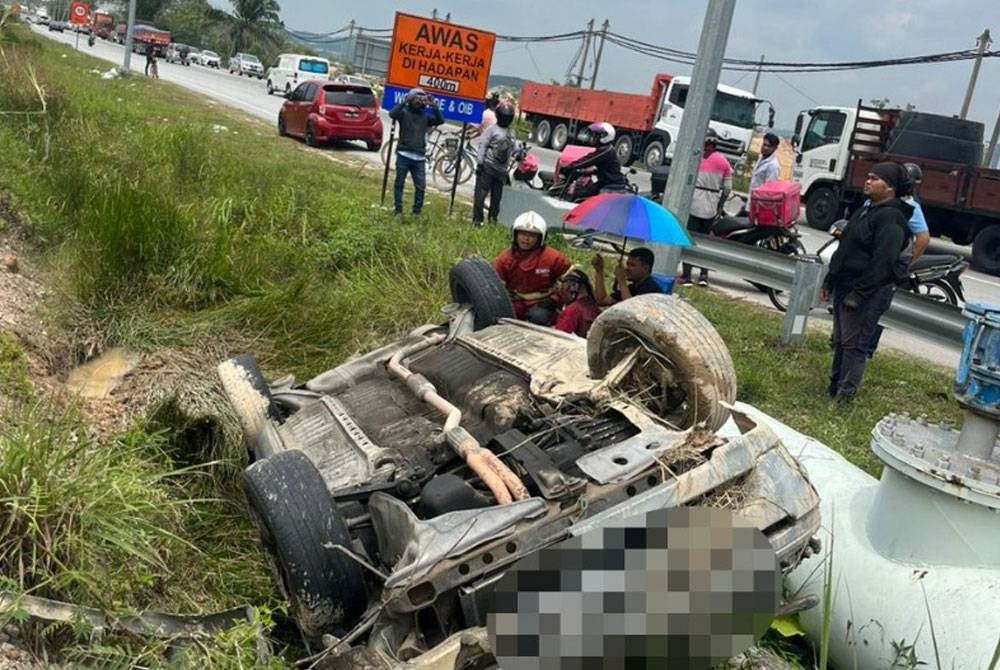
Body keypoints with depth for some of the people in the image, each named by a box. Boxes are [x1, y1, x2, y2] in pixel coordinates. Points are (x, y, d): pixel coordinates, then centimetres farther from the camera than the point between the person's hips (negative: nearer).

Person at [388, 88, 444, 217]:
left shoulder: (425, 116, 13)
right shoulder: (404, 113, 4)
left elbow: (440, 120, 0)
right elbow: (392, 114, -16)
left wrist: (433, 106, -8)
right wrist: (404, 101, -19)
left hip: (419, 158, 3)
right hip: (404, 155, -2)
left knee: (421, 186, -1)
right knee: (399, 183, 4)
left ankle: (416, 212, 8)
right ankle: (397, 210, 13)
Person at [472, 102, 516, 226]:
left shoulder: (512, 133, 16)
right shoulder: (492, 129, -2)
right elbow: (482, 146, -7)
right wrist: (480, 163, -14)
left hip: (501, 170, 6)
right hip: (488, 166, -6)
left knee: (496, 197, 9)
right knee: (480, 194, -5)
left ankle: (493, 220, 15)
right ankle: (477, 220, -1)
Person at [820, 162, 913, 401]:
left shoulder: (891, 218, -16)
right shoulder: (865, 211, 16)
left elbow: (883, 262, -24)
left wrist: (859, 293, -25)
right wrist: (829, 282, 19)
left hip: (868, 293, -10)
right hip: (845, 287, 10)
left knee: (854, 344, -7)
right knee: (840, 341, 15)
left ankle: (845, 396, -2)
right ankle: (834, 388, 24)